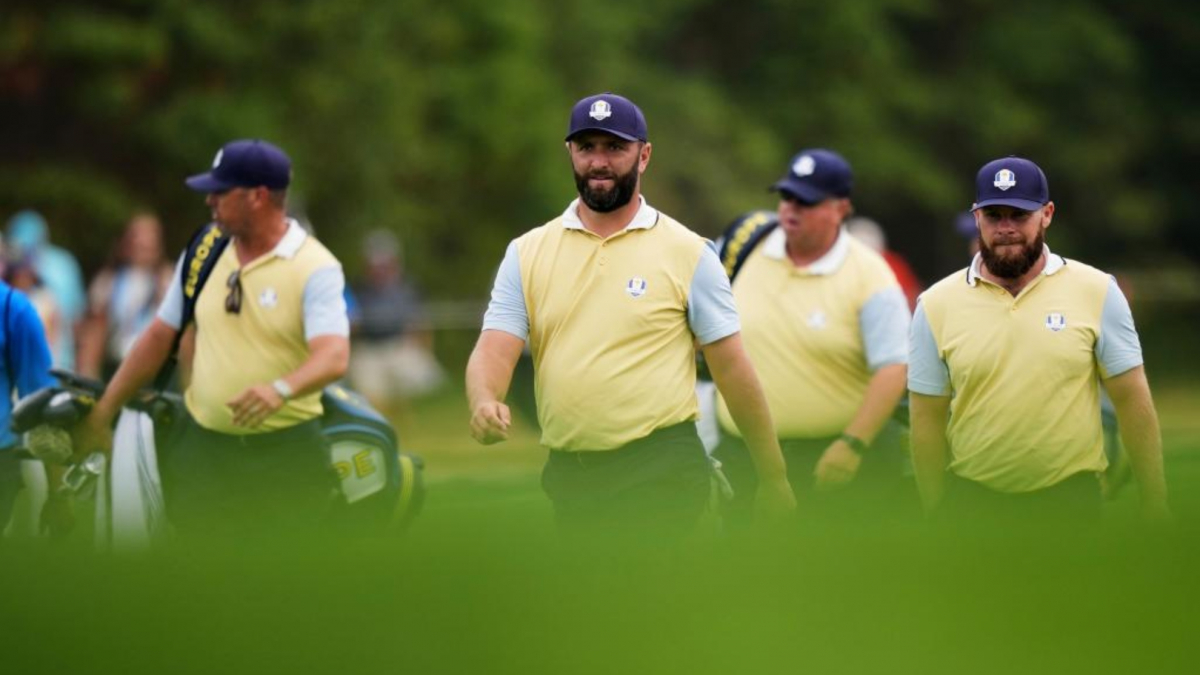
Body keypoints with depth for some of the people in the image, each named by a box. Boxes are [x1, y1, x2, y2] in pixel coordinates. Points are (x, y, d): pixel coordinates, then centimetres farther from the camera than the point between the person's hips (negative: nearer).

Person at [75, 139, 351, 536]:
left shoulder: (315, 267, -10)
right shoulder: (204, 253, 8)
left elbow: (334, 356, -23)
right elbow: (160, 337, 15)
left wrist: (281, 388, -43)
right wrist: (102, 413, 15)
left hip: (285, 458, -5)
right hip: (201, 449, 5)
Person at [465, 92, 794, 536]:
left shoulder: (688, 253, 1)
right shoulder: (527, 253, 8)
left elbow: (732, 369, 3)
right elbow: (494, 349, 0)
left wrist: (773, 478, 3)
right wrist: (484, 402, -23)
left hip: (661, 478, -3)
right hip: (565, 478, 3)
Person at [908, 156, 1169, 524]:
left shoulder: (1096, 292, -2)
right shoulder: (937, 306, -1)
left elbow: (1133, 402, 0)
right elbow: (928, 419, 4)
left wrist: (1155, 505, -1)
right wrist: (934, 512, 2)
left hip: (1071, 499, -1)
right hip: (972, 501, 1)